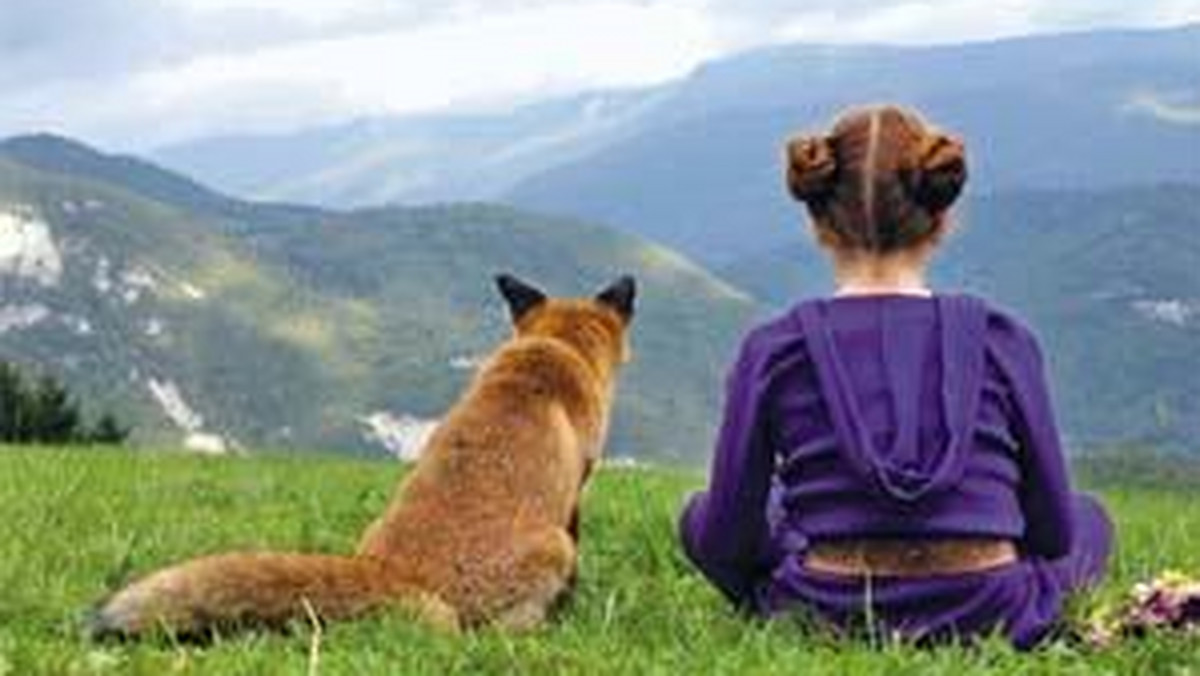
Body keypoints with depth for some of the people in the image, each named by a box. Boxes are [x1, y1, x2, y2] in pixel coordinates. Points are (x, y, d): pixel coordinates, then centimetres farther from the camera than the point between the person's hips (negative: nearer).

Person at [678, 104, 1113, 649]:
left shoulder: (774, 350, -6)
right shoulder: (1000, 341, -5)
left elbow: (728, 541, -1)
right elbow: (1054, 532, 4)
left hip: (827, 621, 0)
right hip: (989, 623, 0)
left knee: (701, 517, 28)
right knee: (1087, 520, 30)